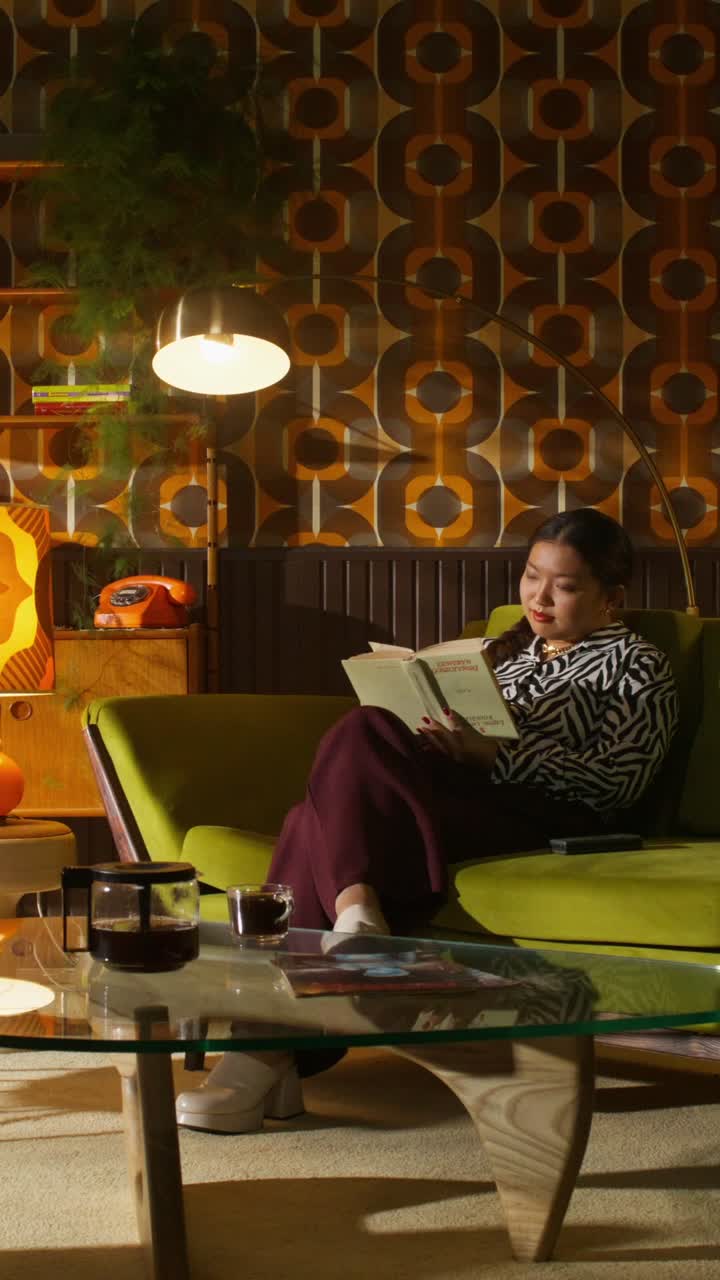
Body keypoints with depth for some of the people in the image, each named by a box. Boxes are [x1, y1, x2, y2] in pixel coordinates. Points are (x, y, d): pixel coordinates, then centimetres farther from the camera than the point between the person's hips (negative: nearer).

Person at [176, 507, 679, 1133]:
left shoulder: (637, 666, 11)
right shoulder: (505, 649, 32)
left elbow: (614, 782, -4)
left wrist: (494, 754, -17)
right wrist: (432, 737, 0)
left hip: (542, 821, -6)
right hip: (454, 800, 6)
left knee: (361, 735, -28)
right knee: (313, 821, -28)